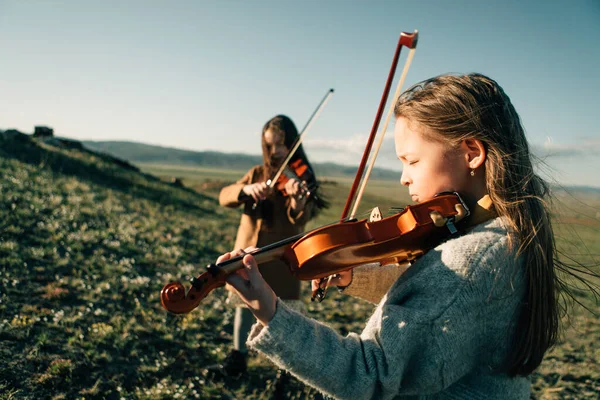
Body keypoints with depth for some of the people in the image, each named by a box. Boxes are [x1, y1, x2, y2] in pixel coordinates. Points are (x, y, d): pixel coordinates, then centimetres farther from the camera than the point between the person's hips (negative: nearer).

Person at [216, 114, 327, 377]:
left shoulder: (301, 176, -4)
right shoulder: (257, 173, 7)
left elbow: (300, 219, -19)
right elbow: (224, 197, -2)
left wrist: (298, 199, -42)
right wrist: (246, 189, -23)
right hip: (249, 249, 4)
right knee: (244, 302, 12)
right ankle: (239, 353, 29)